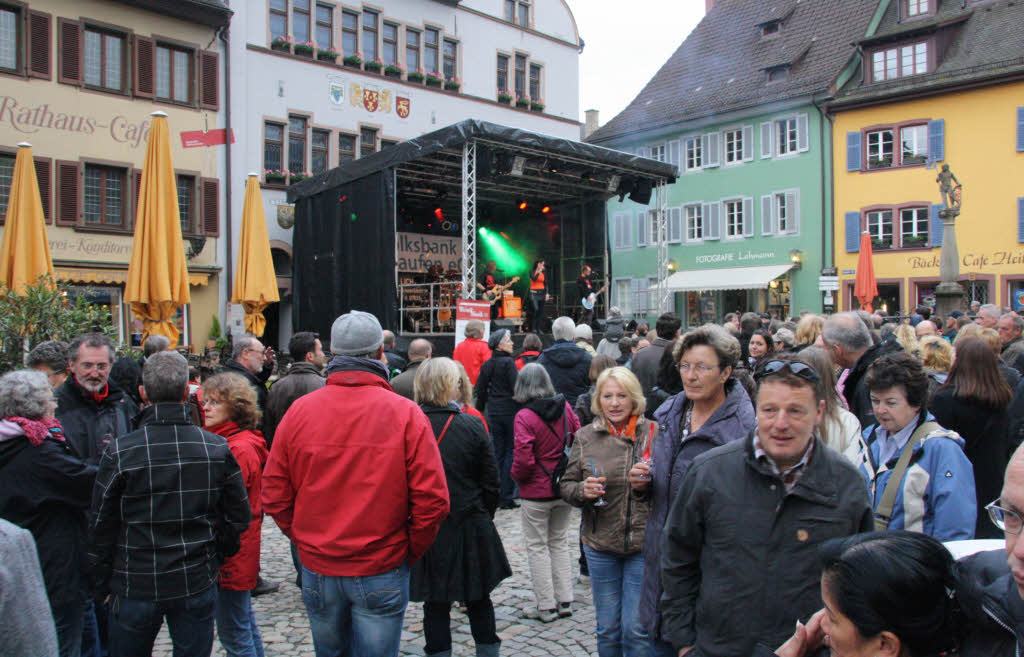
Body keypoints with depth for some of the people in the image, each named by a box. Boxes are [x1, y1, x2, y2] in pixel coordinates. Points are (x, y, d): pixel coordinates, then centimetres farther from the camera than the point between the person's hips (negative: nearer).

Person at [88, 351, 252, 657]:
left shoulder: (120, 451, -13)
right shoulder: (217, 448, -8)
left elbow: (101, 526, -5)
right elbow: (239, 517, -2)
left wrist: (102, 585, 8)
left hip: (135, 587, -1)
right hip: (197, 585, 1)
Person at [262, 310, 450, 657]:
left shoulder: (299, 411, -4)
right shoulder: (406, 414, -11)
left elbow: (274, 497, 0)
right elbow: (432, 500, -14)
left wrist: (306, 542, 12)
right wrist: (409, 552, 1)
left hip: (317, 569, 3)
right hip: (381, 574, -3)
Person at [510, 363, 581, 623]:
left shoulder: (524, 416, -18)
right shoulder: (565, 407, -3)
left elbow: (524, 459, -22)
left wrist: (516, 475, -1)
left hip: (537, 492, -5)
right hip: (565, 489, 5)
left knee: (537, 546, 9)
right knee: (559, 542, 19)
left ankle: (546, 606, 13)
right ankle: (565, 601, 23)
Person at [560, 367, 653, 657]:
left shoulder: (653, 433, -4)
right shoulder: (585, 436, 3)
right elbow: (566, 486, 8)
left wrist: (649, 484, -18)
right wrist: (583, 490, -13)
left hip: (642, 545, -2)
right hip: (600, 545, 2)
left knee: (637, 630, 5)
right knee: (607, 628, 14)